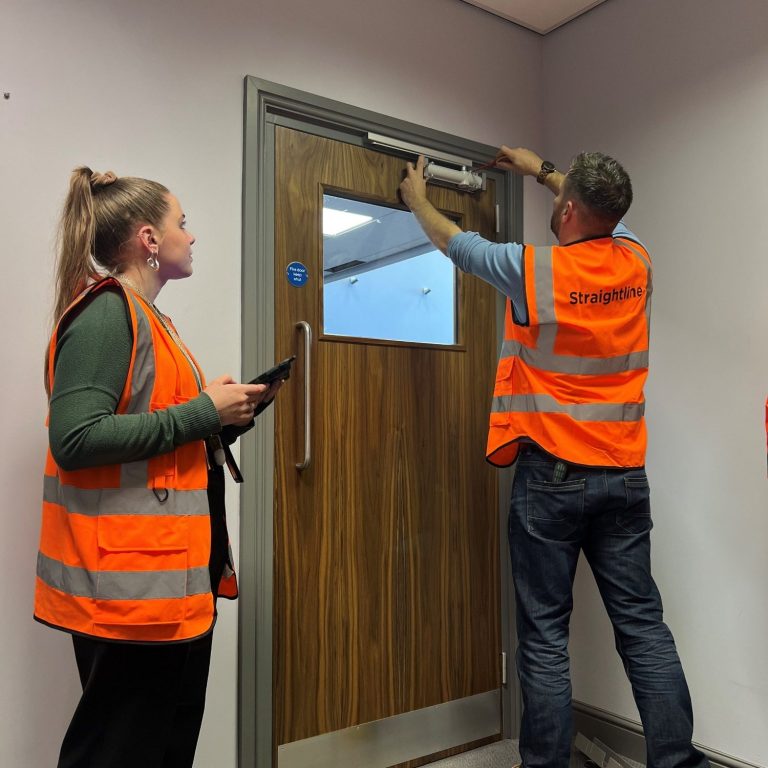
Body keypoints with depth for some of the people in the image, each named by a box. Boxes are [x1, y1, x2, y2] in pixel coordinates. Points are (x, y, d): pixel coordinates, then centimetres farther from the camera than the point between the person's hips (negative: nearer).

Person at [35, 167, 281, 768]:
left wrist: (231, 414, 7)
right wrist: (203, 412, -19)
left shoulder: (149, 318, 17)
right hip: (130, 584, -10)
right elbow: (75, 440, -25)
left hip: (176, 581, 10)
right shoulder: (106, 313, -13)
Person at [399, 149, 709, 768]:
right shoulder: (637, 262, 3)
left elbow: (456, 242, 8)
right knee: (644, 626, 10)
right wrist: (542, 171, 39)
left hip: (551, 477, -4)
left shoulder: (534, 270, -10)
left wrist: (417, 199, 28)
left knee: (545, 635, 4)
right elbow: (604, 214, 26)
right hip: (625, 475, 5)